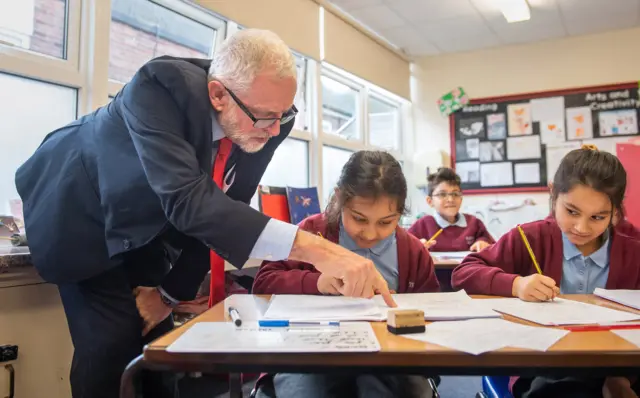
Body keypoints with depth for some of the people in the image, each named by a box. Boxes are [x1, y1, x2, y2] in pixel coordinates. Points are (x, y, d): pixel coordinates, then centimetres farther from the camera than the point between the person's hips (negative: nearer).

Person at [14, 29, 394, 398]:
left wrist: (171, 292, -10)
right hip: (84, 210, -4)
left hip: (148, 223, 5)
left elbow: (223, 207, -11)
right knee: (112, 346, -15)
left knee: (157, 347, 3)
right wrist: (311, 247, -58)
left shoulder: (268, 120, -20)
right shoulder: (160, 87, -38)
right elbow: (187, 199, -50)